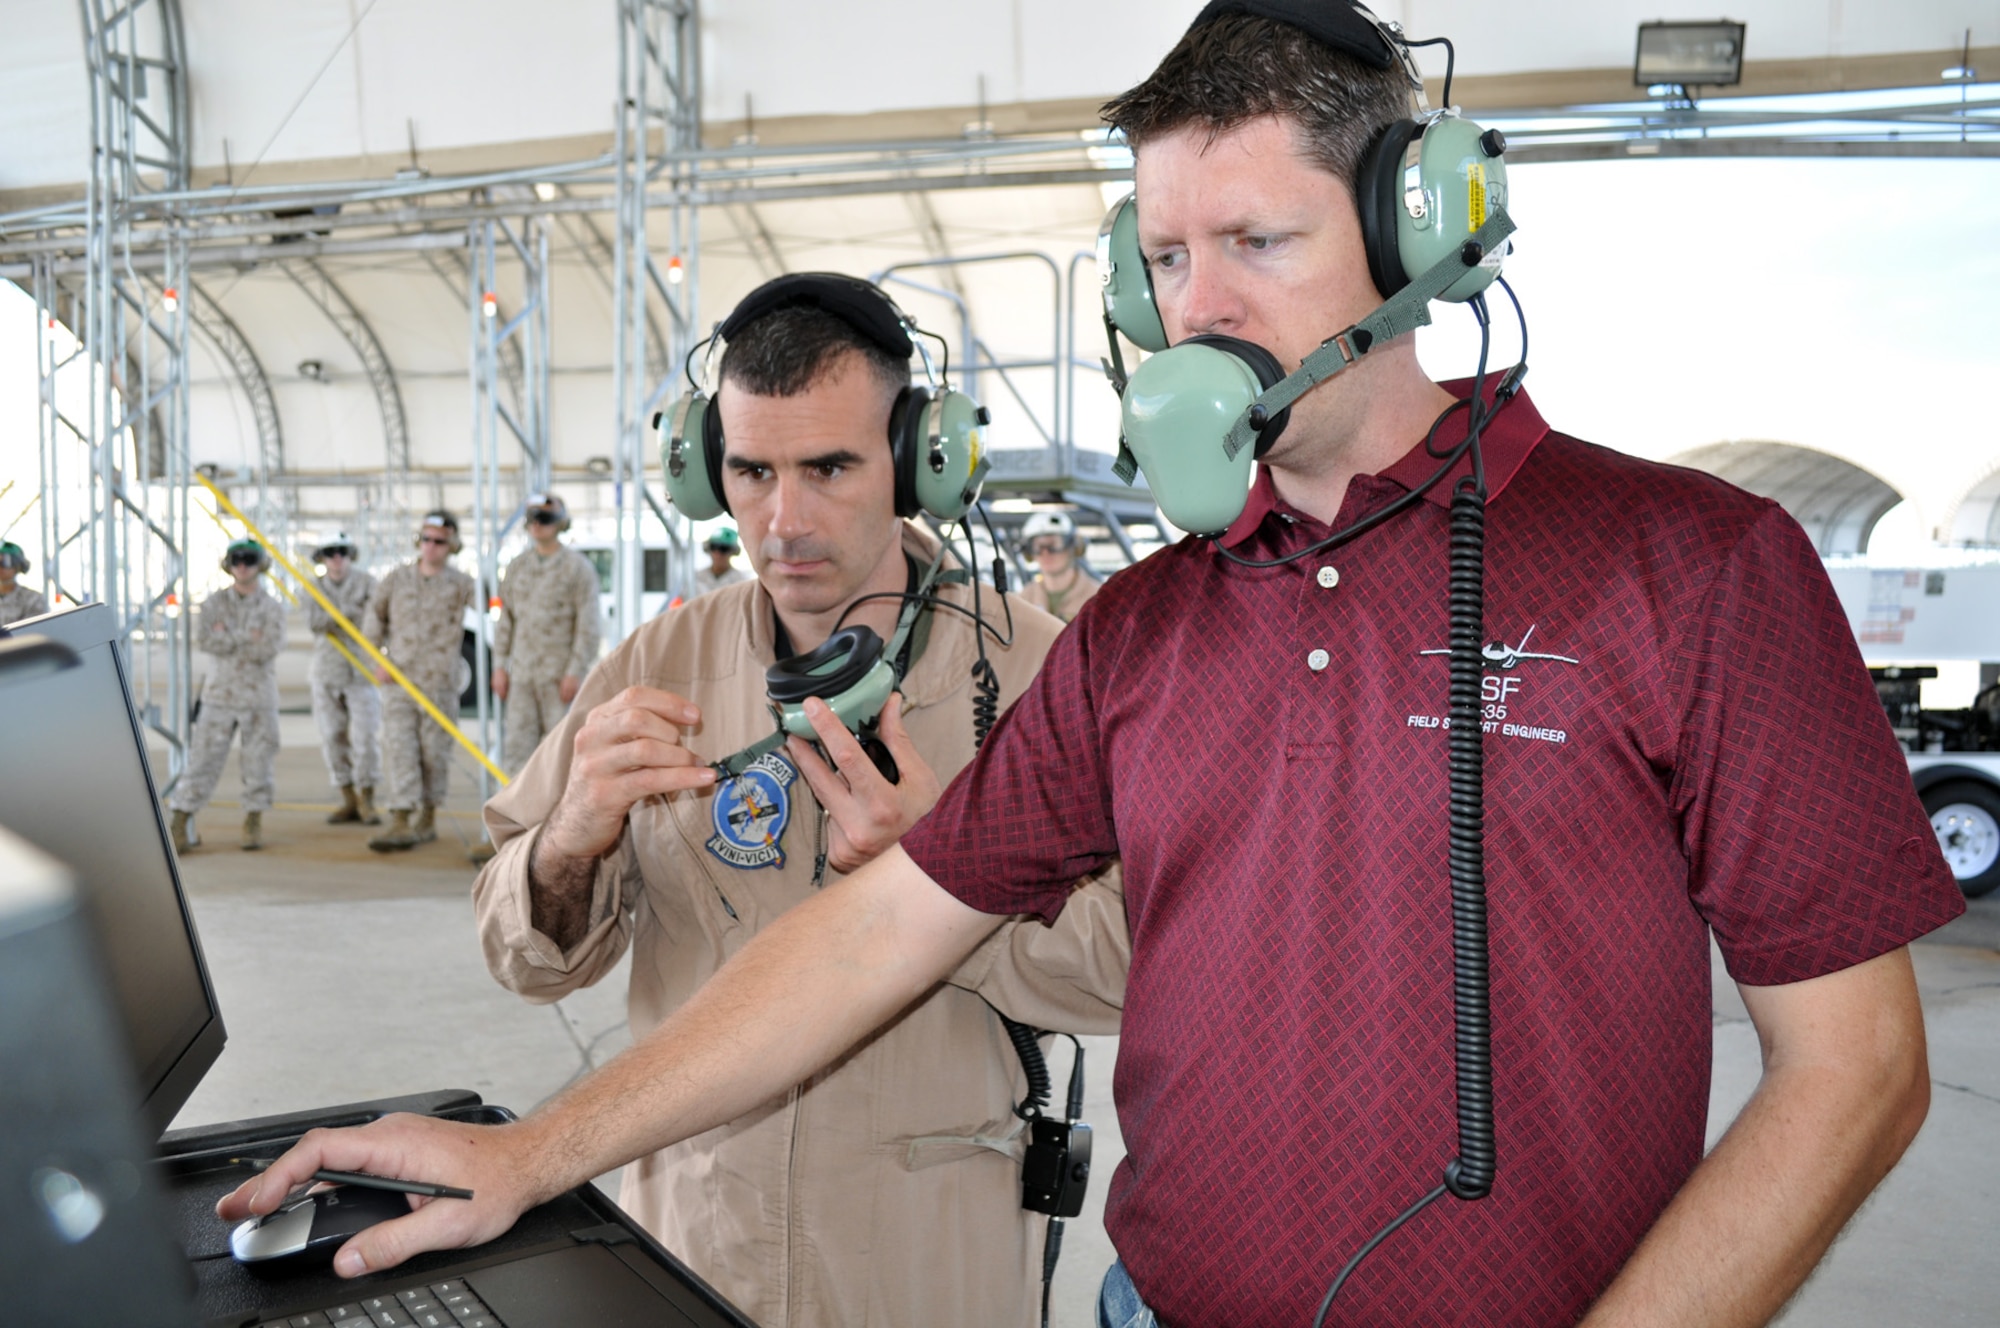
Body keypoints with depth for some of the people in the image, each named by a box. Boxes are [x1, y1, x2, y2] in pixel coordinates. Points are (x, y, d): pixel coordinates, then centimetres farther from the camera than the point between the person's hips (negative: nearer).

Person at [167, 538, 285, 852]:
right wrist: (246, 638, -11)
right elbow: (203, 640, -9)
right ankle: (181, 824, 2)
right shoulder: (215, 603, 6)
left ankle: (253, 823, 16)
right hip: (220, 693, 0)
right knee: (202, 758, -2)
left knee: (259, 761, 3)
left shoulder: (272, 608, 2)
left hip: (259, 697, 0)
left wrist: (228, 637, -10)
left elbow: (270, 648, -13)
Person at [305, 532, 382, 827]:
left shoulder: (366, 583, 0)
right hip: (326, 671, 3)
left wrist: (332, 618, -17)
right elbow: (313, 621, -9)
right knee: (332, 737, 4)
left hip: (361, 670, -3)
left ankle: (367, 800, 2)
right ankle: (349, 801, 13)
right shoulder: (315, 586, 8)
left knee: (365, 736, -9)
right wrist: (350, 612, -17)